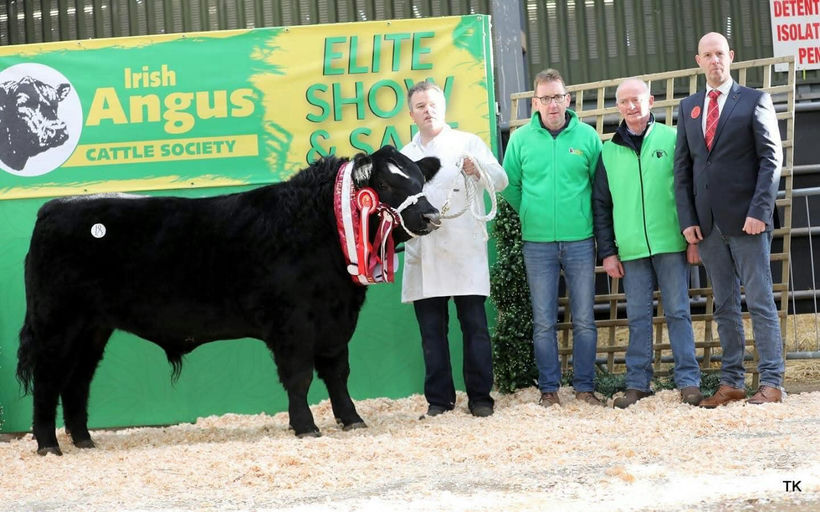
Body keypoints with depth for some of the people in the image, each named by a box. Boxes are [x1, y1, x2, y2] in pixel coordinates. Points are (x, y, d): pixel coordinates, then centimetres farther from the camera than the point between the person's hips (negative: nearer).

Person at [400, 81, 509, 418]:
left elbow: (501, 180, -4)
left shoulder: (468, 143, 8)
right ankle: (439, 398, 8)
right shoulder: (405, 156, 19)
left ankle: (480, 396, 2)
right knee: (431, 330, 3)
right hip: (422, 255, 3)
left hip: (464, 250, -3)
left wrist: (479, 170, -24)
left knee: (474, 326, -3)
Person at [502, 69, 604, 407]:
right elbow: (510, 186, 11)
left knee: (584, 320, 3)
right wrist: (532, 216, 11)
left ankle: (585, 386, 11)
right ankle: (549, 389, 10)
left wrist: (584, 217, 6)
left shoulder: (587, 136, 0)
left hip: (580, 240, 0)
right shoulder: (521, 138, 2)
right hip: (538, 243, 0)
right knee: (543, 322, 3)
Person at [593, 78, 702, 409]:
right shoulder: (609, 151, 9)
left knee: (678, 313, 1)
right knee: (638, 318, 5)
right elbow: (600, 205, 12)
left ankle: (688, 381, 5)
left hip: (671, 245, -2)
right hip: (631, 250, 2)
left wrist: (693, 238, -2)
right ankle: (637, 383, 11)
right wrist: (607, 252, 6)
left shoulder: (671, 139, 2)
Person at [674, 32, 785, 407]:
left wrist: (759, 212, -14)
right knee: (724, 305, 7)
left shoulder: (755, 101, 1)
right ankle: (731, 383, 10)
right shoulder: (688, 107, 14)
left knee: (760, 301, -3)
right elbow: (682, 167, 12)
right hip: (708, 223, 4)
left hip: (746, 220, -4)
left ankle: (771, 383, -2)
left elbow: (771, 160, -5)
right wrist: (687, 220, 2)